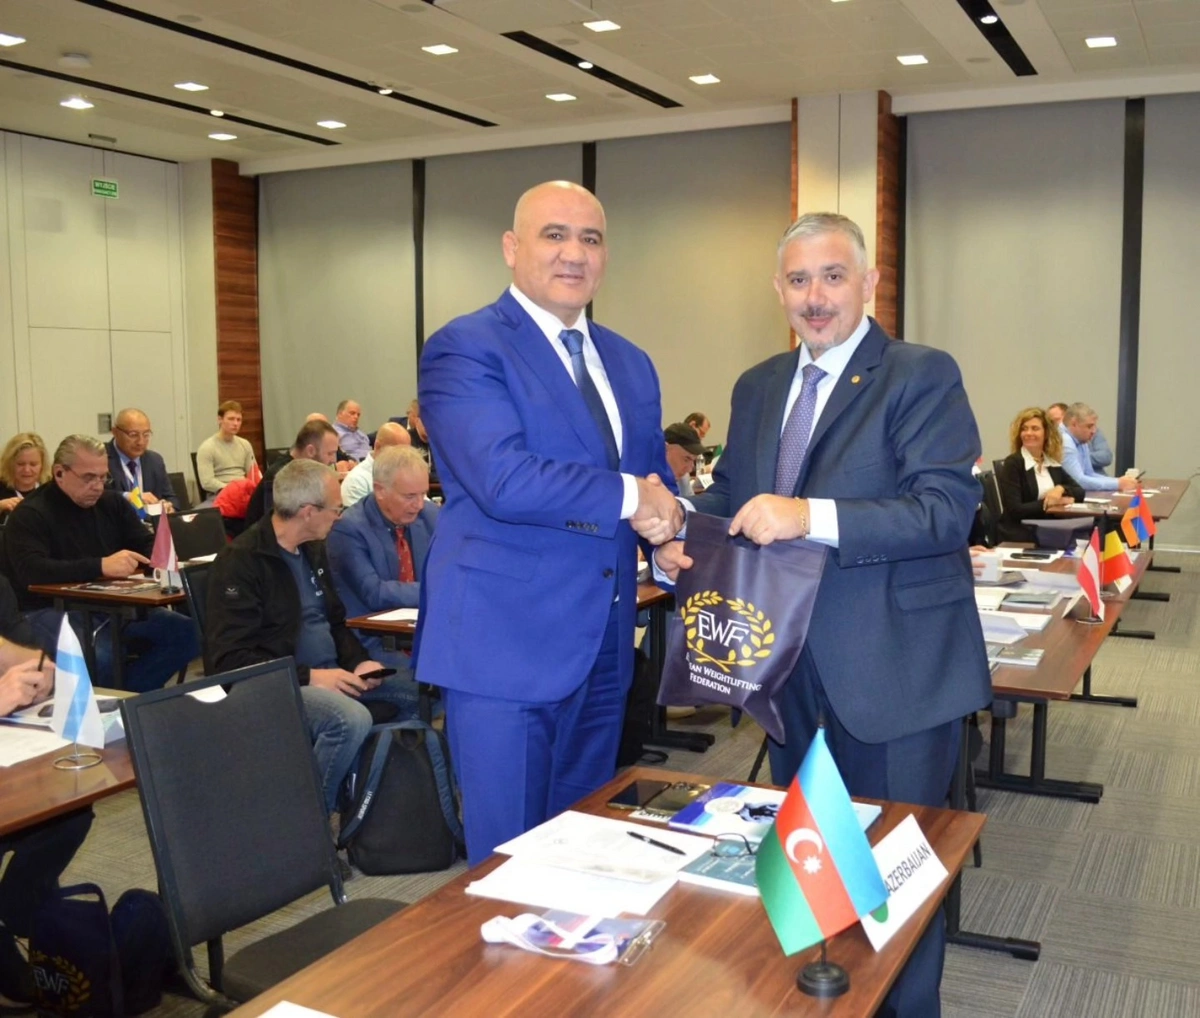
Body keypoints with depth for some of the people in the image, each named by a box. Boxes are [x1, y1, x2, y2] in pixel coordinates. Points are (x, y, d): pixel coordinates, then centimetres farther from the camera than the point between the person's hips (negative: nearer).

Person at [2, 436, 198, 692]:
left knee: (188, 633, -15)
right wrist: (100, 566, -33)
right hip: (53, 611, -6)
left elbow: (148, 544, 16)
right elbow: (32, 572, -23)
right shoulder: (30, 515, -7)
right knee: (100, 656, -38)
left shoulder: (112, 502, 12)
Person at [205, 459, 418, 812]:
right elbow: (231, 659, -20)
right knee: (351, 719, -35)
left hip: (330, 673, 8)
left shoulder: (313, 549, 11)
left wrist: (359, 660, 0)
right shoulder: (241, 561, -15)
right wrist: (309, 676, -24)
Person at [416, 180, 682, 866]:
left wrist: (667, 526, -5)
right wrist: (628, 497, -13)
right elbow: (503, 480, -23)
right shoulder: (464, 349, -9)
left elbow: (657, 477, 19)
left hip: (605, 646, 7)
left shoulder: (630, 364, 14)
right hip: (507, 643, -7)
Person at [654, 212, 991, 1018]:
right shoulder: (758, 387, 11)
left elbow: (948, 509, -21)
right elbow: (729, 494, 16)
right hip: (789, 665, 6)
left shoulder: (922, 376, -10)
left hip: (892, 669, -6)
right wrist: (680, 538, -6)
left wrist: (813, 517, -31)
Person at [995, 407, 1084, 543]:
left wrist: (1061, 489, -9)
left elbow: (1079, 492, 11)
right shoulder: (1013, 463, -8)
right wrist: (1049, 503, -10)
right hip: (1019, 534, -6)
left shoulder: (1053, 463, 11)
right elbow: (1014, 510, -15)